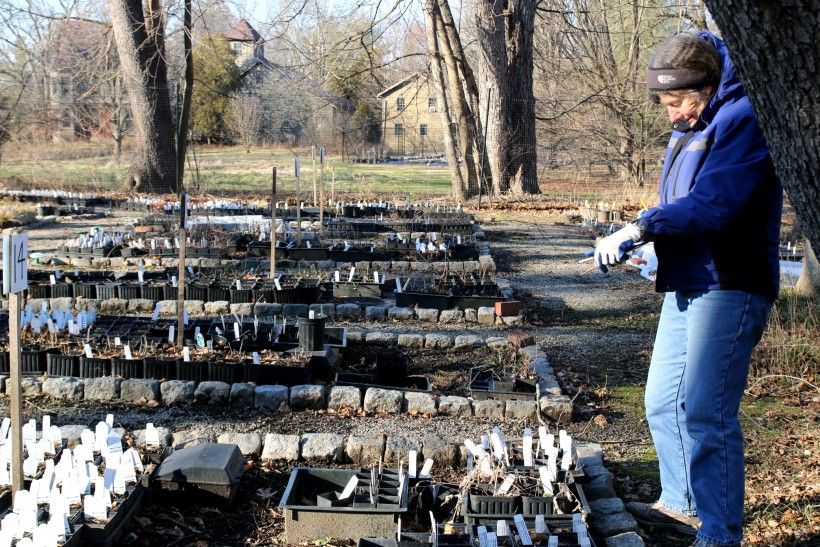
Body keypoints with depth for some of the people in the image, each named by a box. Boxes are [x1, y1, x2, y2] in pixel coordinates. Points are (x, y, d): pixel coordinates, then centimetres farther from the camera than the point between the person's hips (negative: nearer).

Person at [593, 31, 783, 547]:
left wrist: (641, 227, -23)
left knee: (704, 411, -11)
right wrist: (641, 239, 5)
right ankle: (681, 503, 31)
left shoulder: (743, 119, -14)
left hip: (728, 289, -10)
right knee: (663, 402, 15)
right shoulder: (691, 129, 17)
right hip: (686, 287, 10)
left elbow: (713, 204, -25)